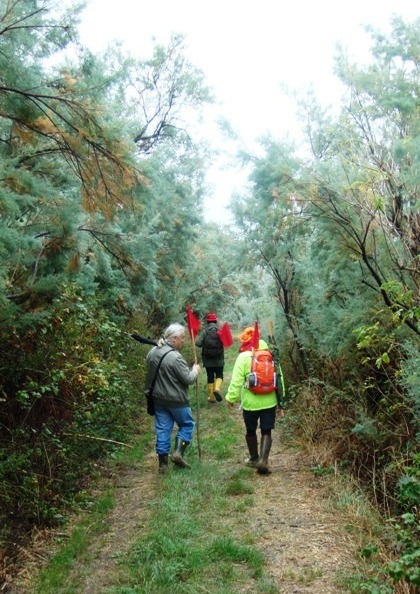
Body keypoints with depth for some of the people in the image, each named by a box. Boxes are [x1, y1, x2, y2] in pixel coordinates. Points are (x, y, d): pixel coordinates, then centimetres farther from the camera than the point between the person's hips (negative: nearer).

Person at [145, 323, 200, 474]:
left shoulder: (152, 352, 1)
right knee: (187, 424, 14)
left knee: (162, 429, 12)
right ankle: (178, 452, 4)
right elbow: (188, 379, -19)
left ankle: (163, 463, 18)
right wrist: (195, 370, -1)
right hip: (176, 400, -7)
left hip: (159, 399, 7)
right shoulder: (175, 357, -24)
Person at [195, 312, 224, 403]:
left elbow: (198, 343, -15)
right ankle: (217, 388, -15)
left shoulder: (204, 330, -6)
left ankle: (211, 397, 14)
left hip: (207, 359, 1)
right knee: (219, 375, 13)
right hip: (219, 359, -1)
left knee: (210, 377, 10)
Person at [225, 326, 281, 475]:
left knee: (251, 431, 16)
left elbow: (237, 380, -15)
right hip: (269, 401, 3)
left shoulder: (243, 357, -10)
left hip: (250, 402, -2)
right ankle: (263, 460, -8)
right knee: (266, 432, 7)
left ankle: (254, 458, 30)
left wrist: (231, 397, -6)